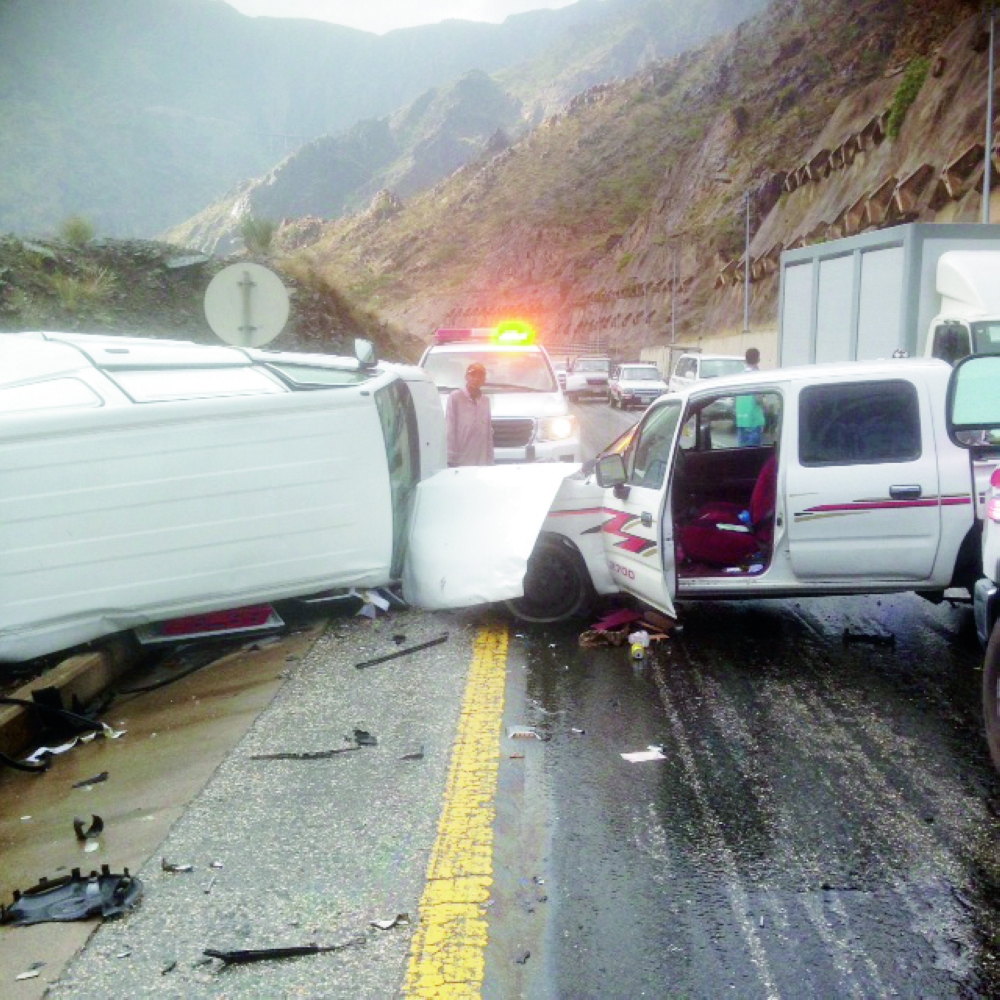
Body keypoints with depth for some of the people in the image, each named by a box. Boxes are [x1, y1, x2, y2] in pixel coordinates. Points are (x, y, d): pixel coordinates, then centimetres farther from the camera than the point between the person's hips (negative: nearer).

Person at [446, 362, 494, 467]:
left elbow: (489, 432, 14)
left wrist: (490, 460, 11)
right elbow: (449, 429, -7)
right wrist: (451, 458, -11)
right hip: (460, 462, -5)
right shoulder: (455, 397, -5)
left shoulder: (485, 400, 12)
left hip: (481, 462, 5)